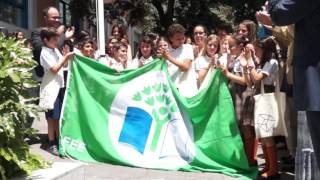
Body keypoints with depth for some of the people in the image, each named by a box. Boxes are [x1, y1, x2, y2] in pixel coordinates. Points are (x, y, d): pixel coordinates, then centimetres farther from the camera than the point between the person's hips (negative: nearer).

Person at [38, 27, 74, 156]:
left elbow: (64, 65, 16)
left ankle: (59, 141, 23)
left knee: (59, 117, 13)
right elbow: (54, 70, -18)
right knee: (52, 117, -1)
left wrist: (67, 57, 0)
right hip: (50, 89, -7)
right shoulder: (45, 53, -12)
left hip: (60, 86, 8)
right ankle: (52, 144, 7)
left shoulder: (56, 50, 11)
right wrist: (66, 57, -17)